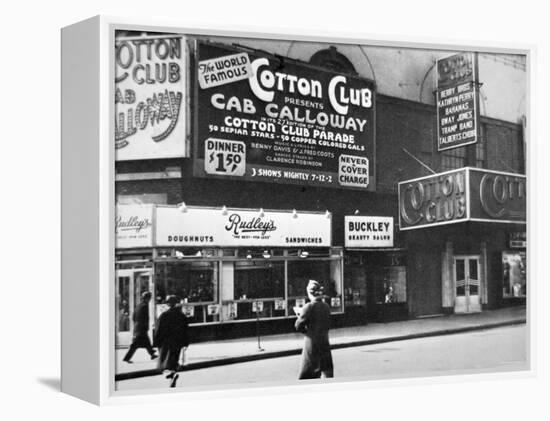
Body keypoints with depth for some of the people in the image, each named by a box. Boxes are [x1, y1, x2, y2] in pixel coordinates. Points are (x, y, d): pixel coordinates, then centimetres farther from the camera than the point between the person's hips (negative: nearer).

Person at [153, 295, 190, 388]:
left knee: (164, 361, 0)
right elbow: (185, 331, 6)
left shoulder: (164, 315, -10)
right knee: (173, 361, 16)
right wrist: (185, 343, 11)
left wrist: (156, 343, -1)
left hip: (166, 342, -4)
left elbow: (159, 330, -8)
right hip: (177, 342, 4)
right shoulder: (182, 316, 4)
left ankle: (173, 373, -29)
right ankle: (173, 383, 18)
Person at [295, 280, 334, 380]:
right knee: (327, 371, 11)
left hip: (312, 343, -5)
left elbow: (298, 326, -13)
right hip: (325, 342, 5)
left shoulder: (309, 307, -15)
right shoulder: (326, 306, 3)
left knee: (306, 374, 5)